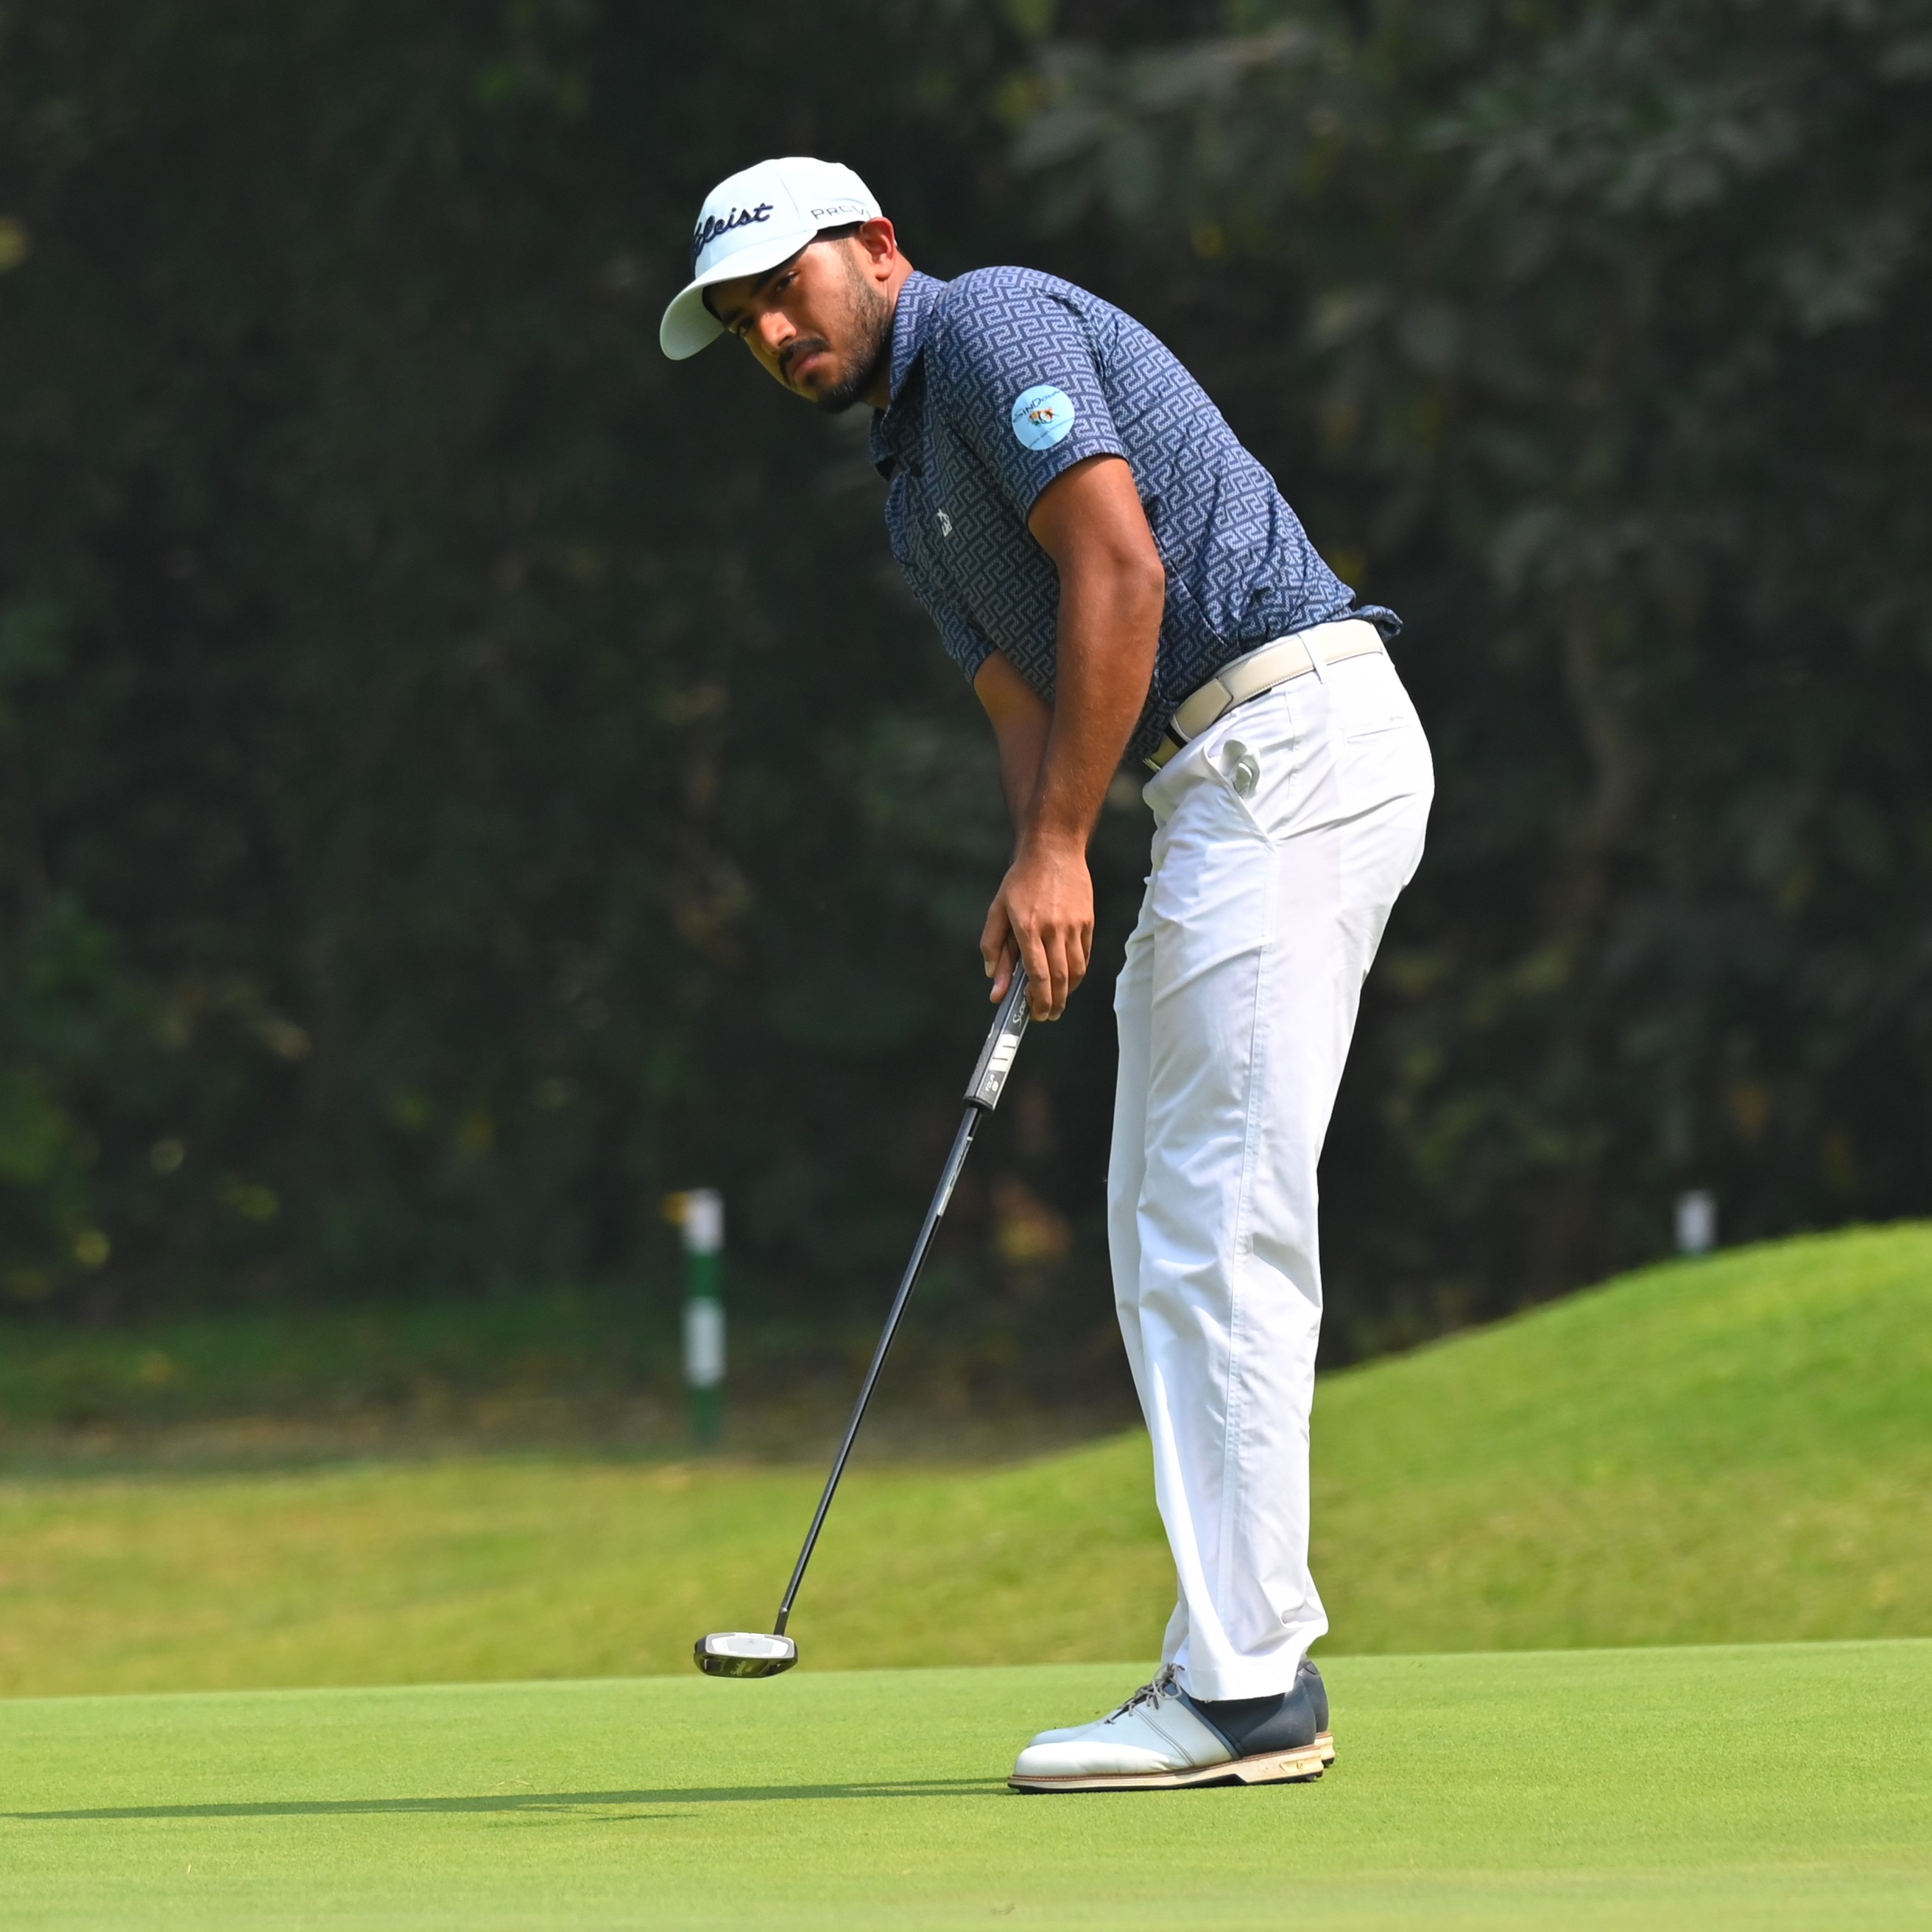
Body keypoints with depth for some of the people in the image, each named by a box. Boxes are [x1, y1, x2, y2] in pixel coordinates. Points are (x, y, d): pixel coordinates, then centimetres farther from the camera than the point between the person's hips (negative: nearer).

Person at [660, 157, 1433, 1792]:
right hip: (1223, 788, 11)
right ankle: (1252, 1662, 12)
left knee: (1219, 1223, -13)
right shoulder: (915, 492, 24)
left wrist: (1059, 846, -15)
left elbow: (1120, 570, -16)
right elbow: (1028, 704, 17)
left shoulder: (991, 326, -5)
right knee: (1166, 1226, 11)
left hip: (1293, 735, -11)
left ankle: (1239, 1687, -14)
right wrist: (1034, 890, -4)